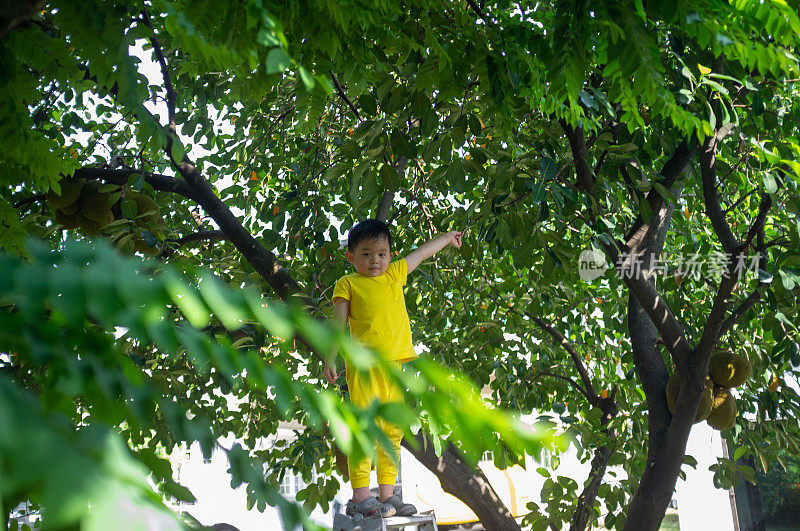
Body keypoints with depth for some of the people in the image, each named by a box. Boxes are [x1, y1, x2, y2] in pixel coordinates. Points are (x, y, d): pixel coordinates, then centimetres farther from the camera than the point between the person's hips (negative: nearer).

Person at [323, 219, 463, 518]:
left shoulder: (395, 274, 21)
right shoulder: (348, 283, 8)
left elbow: (421, 253, 35)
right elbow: (338, 322, 3)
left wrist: (448, 237, 47)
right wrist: (330, 358, -5)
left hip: (394, 364, 6)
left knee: (392, 431, 6)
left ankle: (386, 494, 13)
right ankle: (360, 497, -8)